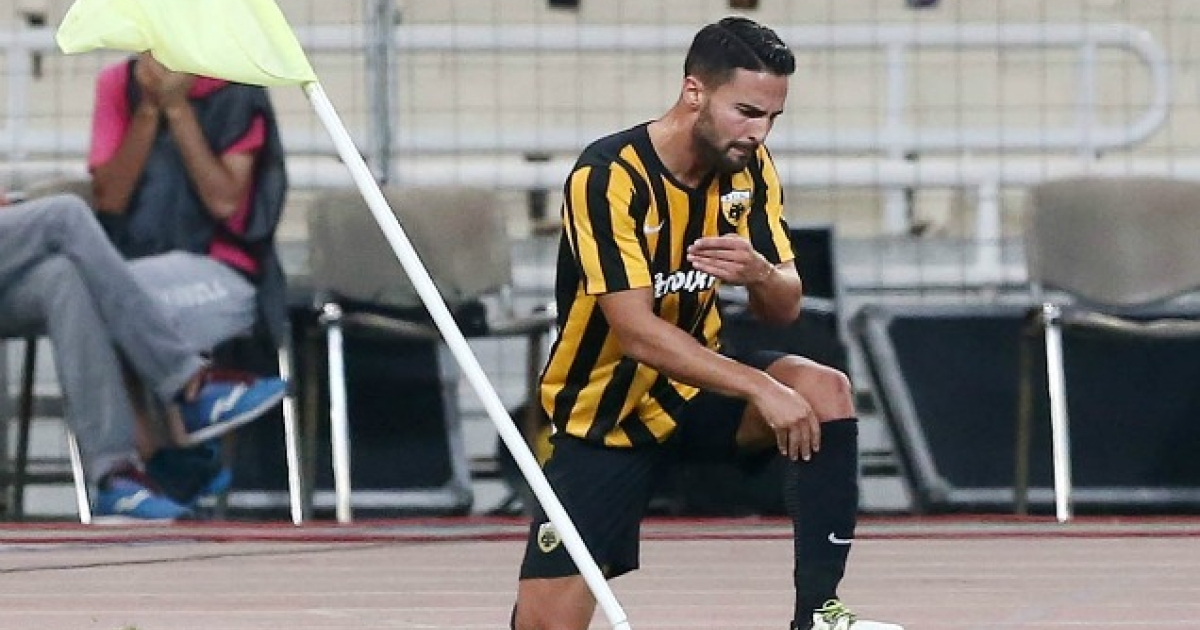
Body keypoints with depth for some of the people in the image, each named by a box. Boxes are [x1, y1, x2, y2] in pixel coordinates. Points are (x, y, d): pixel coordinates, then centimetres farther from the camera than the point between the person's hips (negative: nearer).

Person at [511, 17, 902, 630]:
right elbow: (637, 333, -29)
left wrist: (760, 273, -27)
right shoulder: (608, 177, -24)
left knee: (825, 391, -25)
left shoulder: (749, 169, -4)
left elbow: (785, 309, -3)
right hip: (603, 413, -5)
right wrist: (759, 388, -35)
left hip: (696, 388, 5)